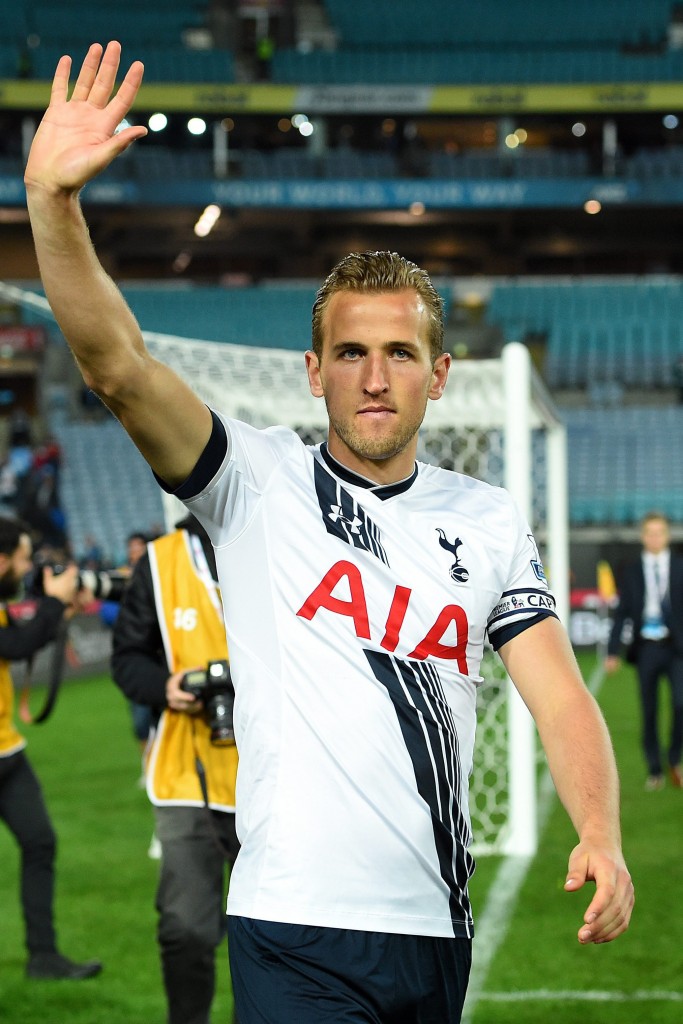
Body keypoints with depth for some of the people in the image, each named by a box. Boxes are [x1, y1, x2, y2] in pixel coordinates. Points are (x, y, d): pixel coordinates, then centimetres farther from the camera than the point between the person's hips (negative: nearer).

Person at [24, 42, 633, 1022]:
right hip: (296, 928, -4)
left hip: (437, 933, 4)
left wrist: (600, 837, -17)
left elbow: (558, 695, 2)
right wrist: (53, 198, -27)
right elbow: (117, 364, -12)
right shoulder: (257, 482, 2)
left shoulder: (489, 522, 10)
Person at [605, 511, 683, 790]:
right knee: (649, 713, 4)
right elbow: (622, 613, 7)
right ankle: (654, 771, 14)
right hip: (646, 649, 1)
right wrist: (613, 651, -1)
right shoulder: (632, 571, 7)